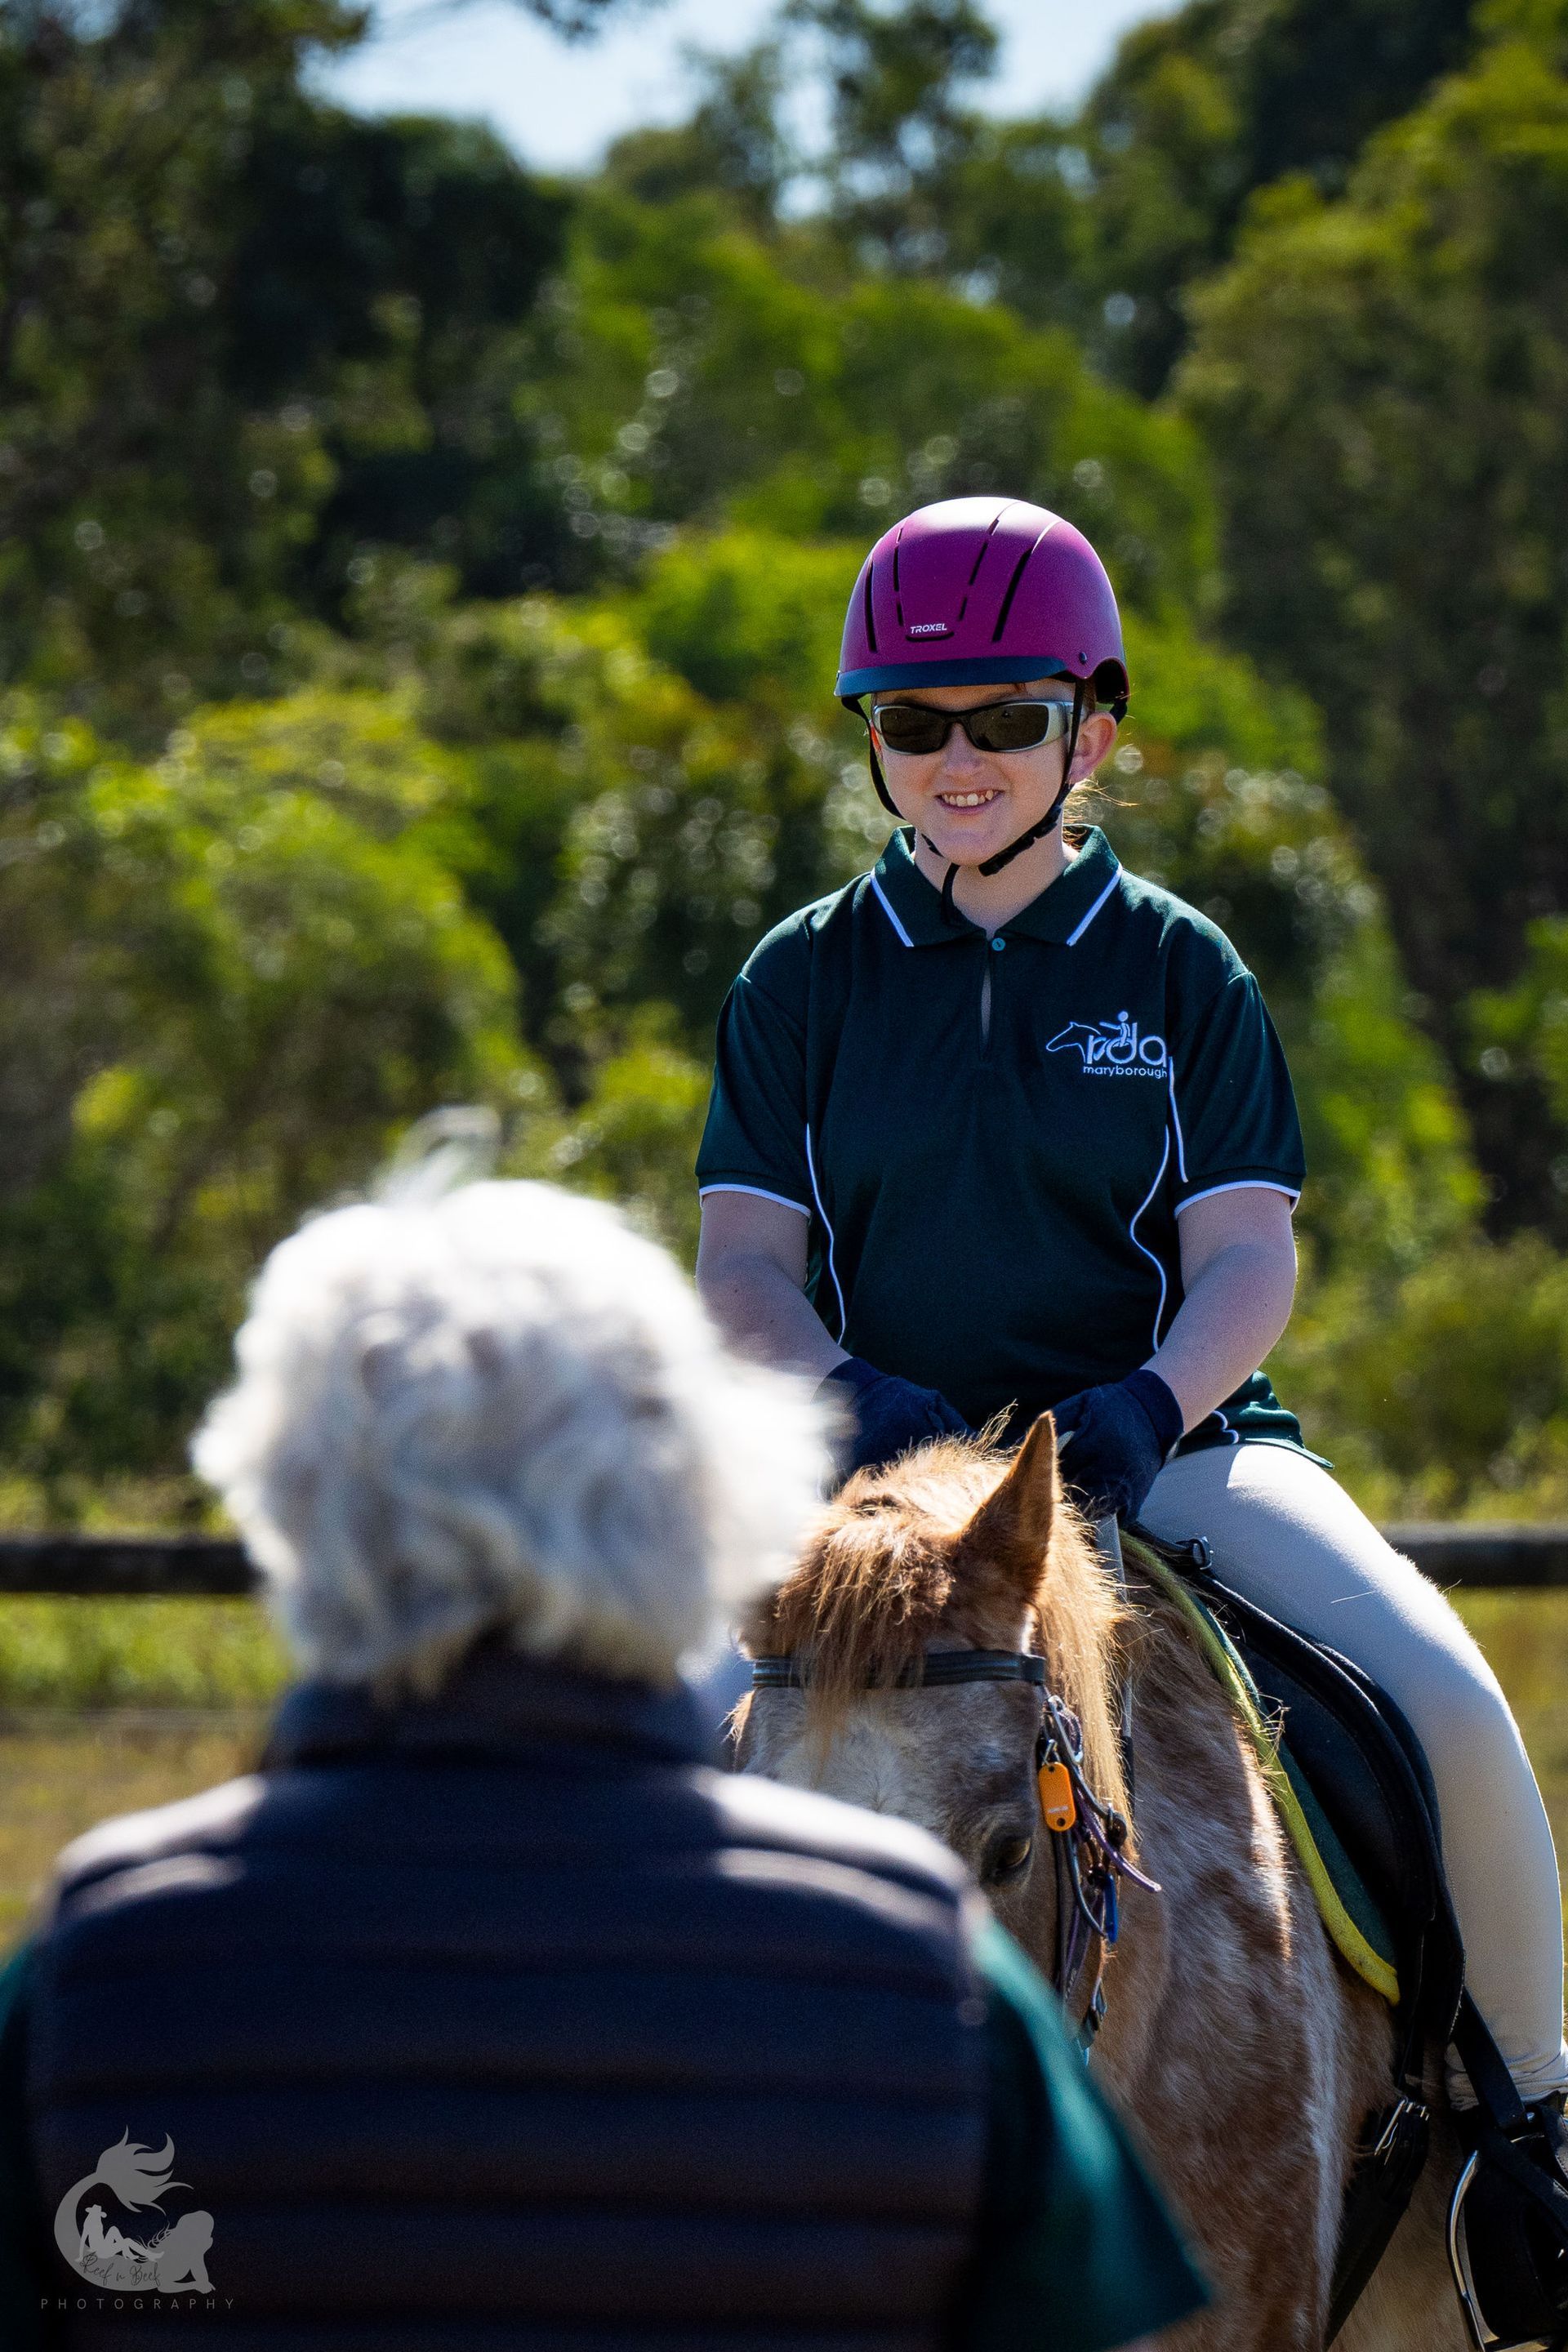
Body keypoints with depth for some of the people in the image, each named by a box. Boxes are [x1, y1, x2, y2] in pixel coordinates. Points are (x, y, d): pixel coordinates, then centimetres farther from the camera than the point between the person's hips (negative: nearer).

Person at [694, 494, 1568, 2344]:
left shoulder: (1177, 971, 6)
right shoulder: (802, 981, 7)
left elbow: (1245, 1257, 0)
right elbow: (742, 1268, 3)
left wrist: (1148, 1406, -21)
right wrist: (851, 1395, -18)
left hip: (1167, 1441, 0)